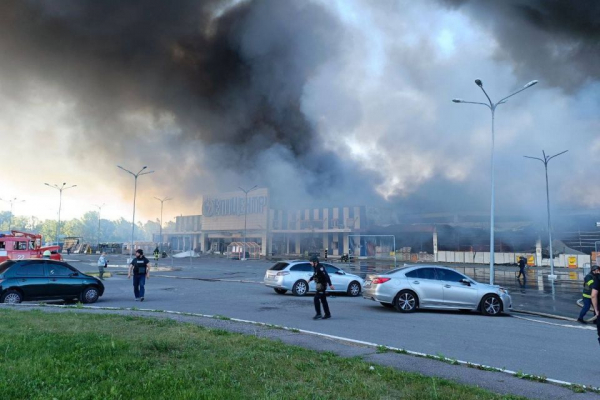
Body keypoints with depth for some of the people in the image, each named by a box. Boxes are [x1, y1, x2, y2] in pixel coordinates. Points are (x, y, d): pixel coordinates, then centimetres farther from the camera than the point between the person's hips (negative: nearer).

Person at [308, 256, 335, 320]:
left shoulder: (320, 267, -20)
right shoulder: (316, 267, 11)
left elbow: (326, 276, -25)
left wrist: (330, 284, -28)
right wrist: (310, 279, 36)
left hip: (322, 285, -10)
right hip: (320, 285, 10)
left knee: (316, 299, -11)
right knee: (323, 300, 12)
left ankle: (318, 314, -8)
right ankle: (327, 314, 17)